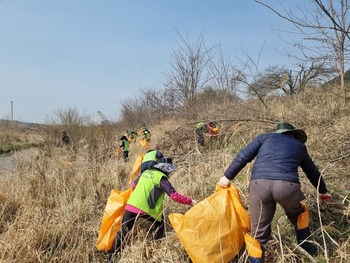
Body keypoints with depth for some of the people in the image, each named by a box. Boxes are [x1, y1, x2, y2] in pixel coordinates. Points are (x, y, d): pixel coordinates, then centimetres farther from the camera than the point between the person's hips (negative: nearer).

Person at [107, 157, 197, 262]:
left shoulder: (146, 172, 17)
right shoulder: (161, 178, -4)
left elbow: (134, 185, 30)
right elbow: (174, 195, -12)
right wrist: (190, 201, -5)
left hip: (130, 205, 6)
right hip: (144, 208, -6)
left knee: (123, 231, 15)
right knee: (159, 221, 19)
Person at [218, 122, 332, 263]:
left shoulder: (265, 137, 26)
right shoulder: (300, 145, 31)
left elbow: (243, 156, 14)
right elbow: (312, 171, 44)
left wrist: (227, 176, 20)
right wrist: (322, 191, 60)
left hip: (259, 184, -1)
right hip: (287, 185, 1)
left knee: (259, 231, 14)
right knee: (298, 213, 35)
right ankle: (306, 247, 47)